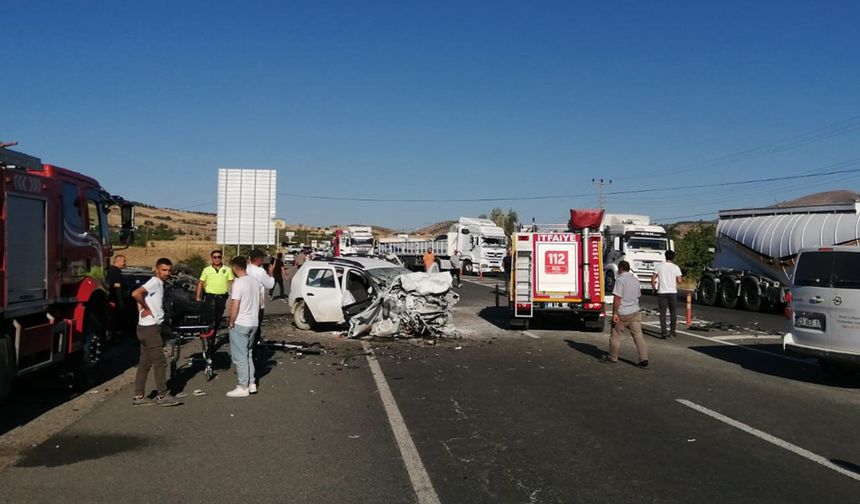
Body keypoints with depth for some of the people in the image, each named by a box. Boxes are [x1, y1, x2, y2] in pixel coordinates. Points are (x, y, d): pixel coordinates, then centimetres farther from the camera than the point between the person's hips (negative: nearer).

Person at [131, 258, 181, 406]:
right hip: (150, 328, -10)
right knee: (160, 362, -3)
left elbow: (140, 297, 22)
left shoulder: (158, 283, 14)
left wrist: (144, 308, 8)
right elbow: (136, 294, -29)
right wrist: (146, 309, -17)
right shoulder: (155, 282, -15)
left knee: (144, 363, 12)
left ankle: (139, 396, 17)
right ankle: (162, 396, 4)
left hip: (147, 328, 10)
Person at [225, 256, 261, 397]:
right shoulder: (255, 281, 6)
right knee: (248, 354, 19)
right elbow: (260, 300, 14)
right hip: (253, 323, 8)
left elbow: (235, 306, -21)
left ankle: (243, 387, 4)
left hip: (240, 324, -8)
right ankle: (252, 383, 21)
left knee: (240, 356, 1)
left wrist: (231, 322, -10)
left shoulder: (238, 283, -18)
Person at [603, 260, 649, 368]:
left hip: (622, 314, -6)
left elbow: (617, 298, -19)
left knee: (615, 336, 9)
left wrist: (614, 313, -16)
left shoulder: (620, 280, -13)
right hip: (635, 312, 6)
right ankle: (644, 359, -3)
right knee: (638, 335, 3)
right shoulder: (636, 280, 10)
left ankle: (612, 358, 19)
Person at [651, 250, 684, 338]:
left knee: (663, 313, 2)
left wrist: (654, 288, 12)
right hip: (672, 292, 0)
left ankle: (663, 332, -4)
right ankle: (672, 331, 17)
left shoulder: (659, 266, 0)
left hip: (661, 292, 0)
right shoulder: (676, 267, -2)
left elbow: (653, 279, -2)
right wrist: (682, 278, 18)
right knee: (673, 312, 13)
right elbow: (679, 281, -4)